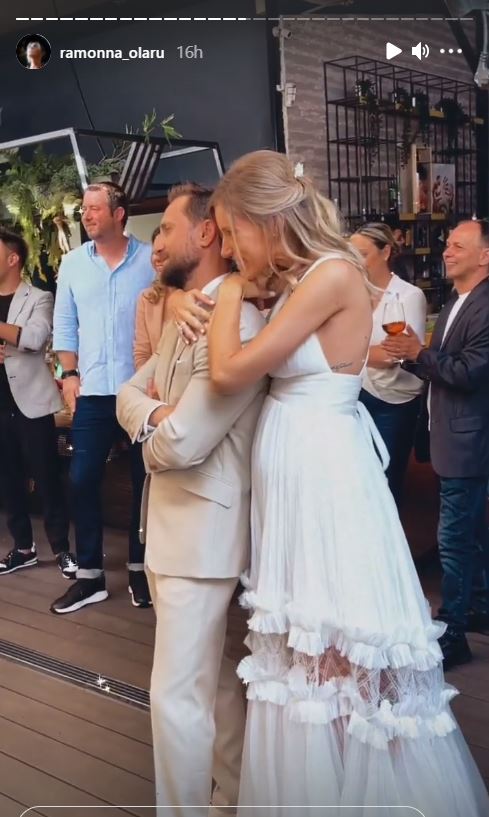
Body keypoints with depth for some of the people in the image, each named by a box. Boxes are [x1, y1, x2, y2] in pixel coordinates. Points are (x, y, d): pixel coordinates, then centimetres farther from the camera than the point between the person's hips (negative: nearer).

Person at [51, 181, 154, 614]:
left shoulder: (150, 259, -2)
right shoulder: (73, 263, 8)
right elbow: (65, 325, 10)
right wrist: (70, 374, 1)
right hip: (93, 391, 3)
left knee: (144, 480, 8)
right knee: (83, 479, 2)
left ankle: (140, 568, 22)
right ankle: (89, 575, 14)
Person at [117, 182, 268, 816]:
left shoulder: (238, 323, -21)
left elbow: (180, 444, -24)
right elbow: (130, 394, 10)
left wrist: (155, 431, -2)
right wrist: (156, 415, -12)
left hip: (203, 528, -10)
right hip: (170, 521, 10)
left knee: (176, 694, 0)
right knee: (213, 675, 21)